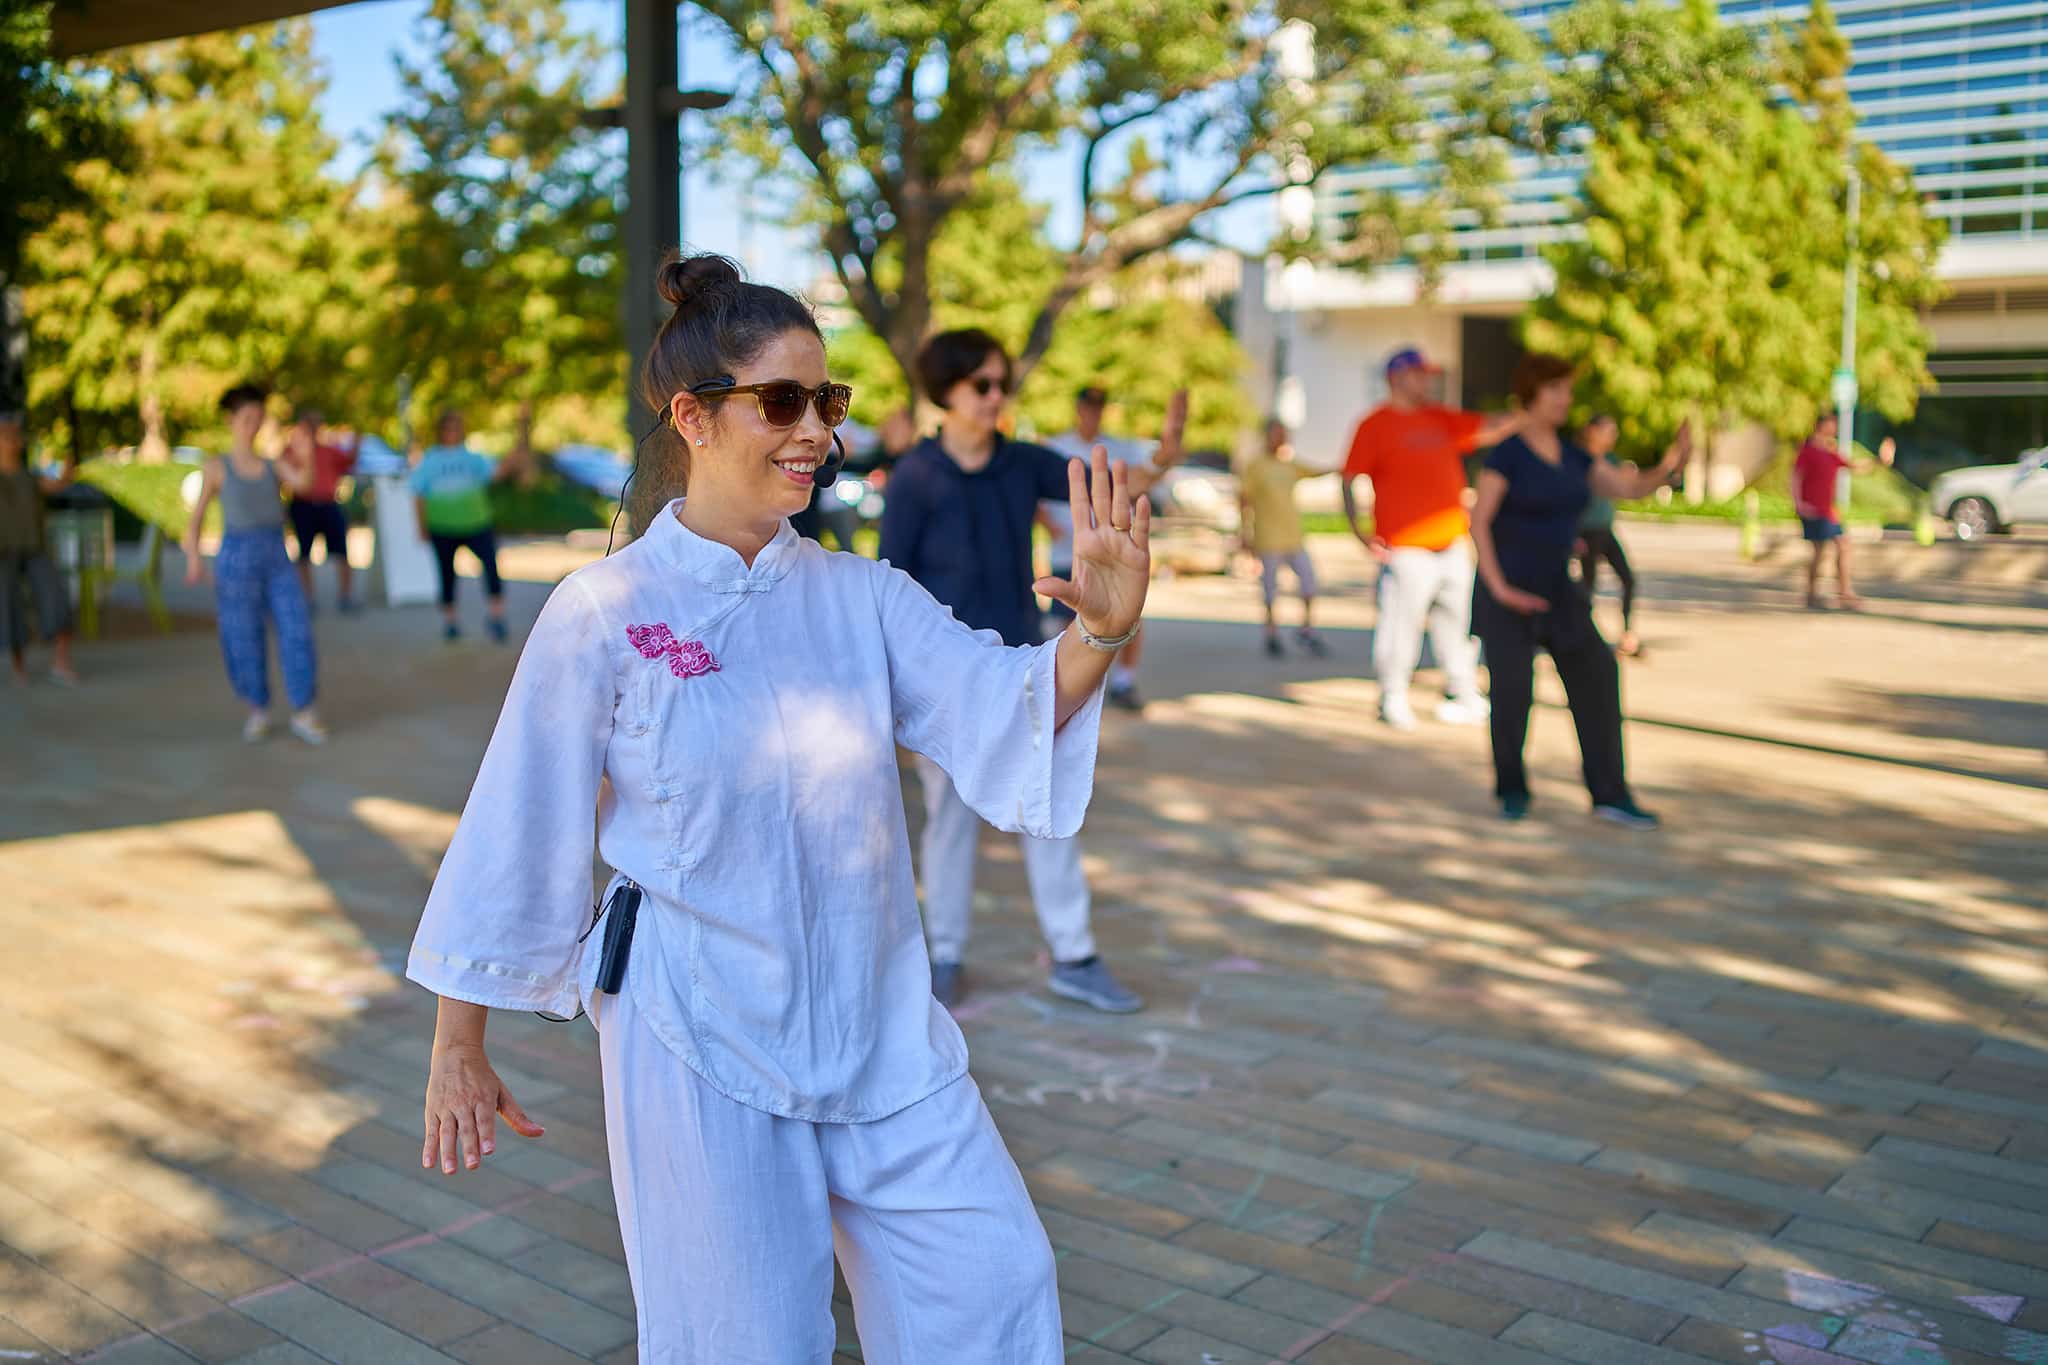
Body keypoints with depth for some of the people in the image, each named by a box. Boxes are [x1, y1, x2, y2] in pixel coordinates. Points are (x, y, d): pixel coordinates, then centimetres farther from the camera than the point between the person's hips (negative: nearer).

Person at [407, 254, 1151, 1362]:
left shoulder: (860, 596, 1)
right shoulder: (606, 611, -10)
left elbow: (1001, 709, -12)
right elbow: (516, 832, -5)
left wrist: (1096, 635, -33)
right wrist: (458, 1046, 0)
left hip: (880, 1029, 4)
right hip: (698, 1040, -3)